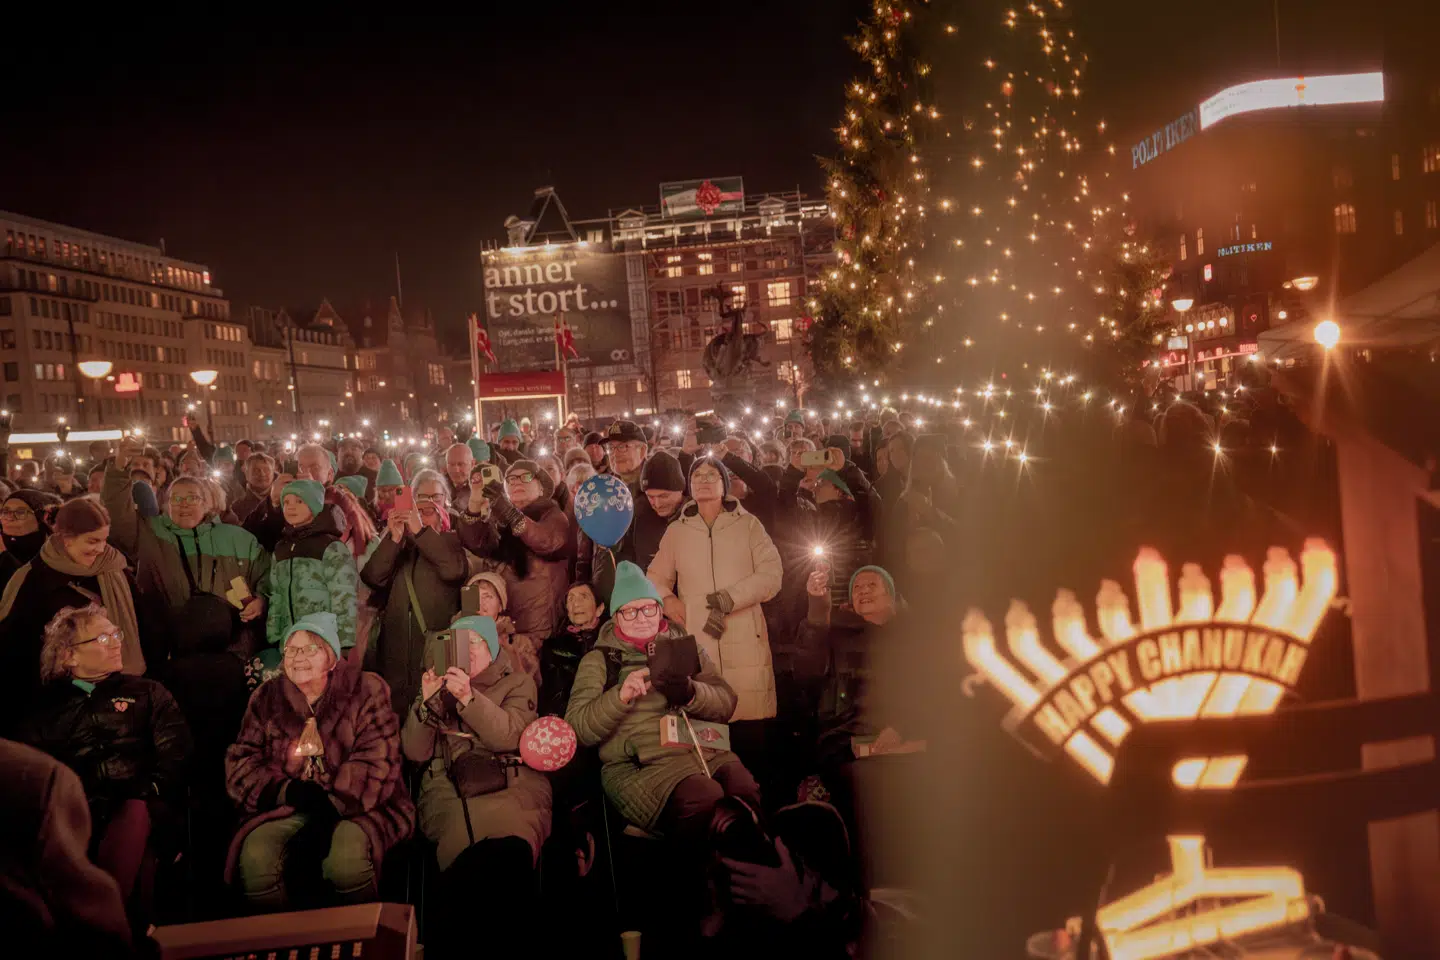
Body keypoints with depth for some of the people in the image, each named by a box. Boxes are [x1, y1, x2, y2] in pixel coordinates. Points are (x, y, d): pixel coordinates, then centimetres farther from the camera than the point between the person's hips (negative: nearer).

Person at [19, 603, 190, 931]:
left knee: (133, 815, -38)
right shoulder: (47, 705, 26)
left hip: (127, 803, -1)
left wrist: (147, 793, -10)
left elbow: (174, 754, 10)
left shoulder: (148, 693, 24)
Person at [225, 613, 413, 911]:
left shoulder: (366, 691, 1)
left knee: (346, 859, -33)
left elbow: (376, 764, -10)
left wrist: (330, 805, -22)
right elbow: (241, 765, 3)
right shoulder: (267, 698, 11)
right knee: (255, 858, -28)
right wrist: (290, 791, -16)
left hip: (357, 808, -3)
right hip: (286, 810, 3)